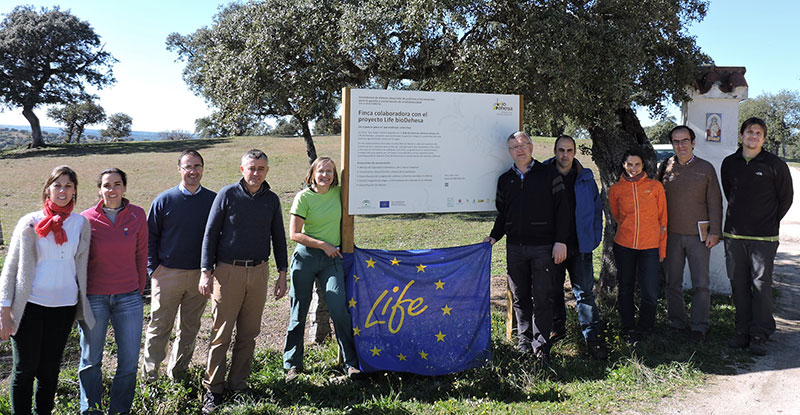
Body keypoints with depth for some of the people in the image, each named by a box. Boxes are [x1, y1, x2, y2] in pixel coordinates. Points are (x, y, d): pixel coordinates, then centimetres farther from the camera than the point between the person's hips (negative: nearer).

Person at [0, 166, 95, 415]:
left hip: (64, 305, 2)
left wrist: (83, 303, 10)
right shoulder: (31, 223, -3)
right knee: (25, 369, 4)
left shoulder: (81, 224, 4)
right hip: (30, 304, -2)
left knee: (50, 369, 11)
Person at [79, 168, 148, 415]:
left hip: (128, 297, 1)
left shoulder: (137, 216, 0)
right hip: (94, 298, -1)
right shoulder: (87, 219, -4)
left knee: (129, 360, 5)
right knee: (91, 360, 10)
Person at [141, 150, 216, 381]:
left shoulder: (213, 200, 2)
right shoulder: (164, 200, -1)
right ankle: (149, 375, 16)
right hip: (168, 273, -2)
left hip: (200, 275, 2)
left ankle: (177, 372, 27)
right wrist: (153, 268, -3)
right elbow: (150, 236, 4)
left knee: (190, 328, 12)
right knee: (159, 327, 3)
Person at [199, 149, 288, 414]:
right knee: (221, 333, -1)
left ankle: (238, 386, 19)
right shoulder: (227, 195, -1)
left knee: (249, 333, 8)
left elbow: (278, 238, 15)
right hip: (228, 271, -3)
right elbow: (210, 233, 0)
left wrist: (282, 274, 10)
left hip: (259, 272, 3)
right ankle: (213, 390, 9)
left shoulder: (272, 200, 9)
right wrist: (206, 272, -6)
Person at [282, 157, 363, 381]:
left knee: (339, 309, -8)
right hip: (305, 257, -2)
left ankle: (351, 362, 3)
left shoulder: (338, 193, 5)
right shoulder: (303, 197, -4)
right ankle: (293, 364, 18)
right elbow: (294, 234, -7)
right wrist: (323, 245, -10)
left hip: (332, 259, 2)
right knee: (299, 313, 4)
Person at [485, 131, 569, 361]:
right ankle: (524, 339, 20)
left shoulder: (549, 174, 2)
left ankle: (540, 344, 5)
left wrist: (560, 241, -8)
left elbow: (562, 209, -1)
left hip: (543, 247, -4)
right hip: (515, 248, 4)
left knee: (541, 297, -3)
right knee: (520, 297, 9)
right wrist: (494, 237, 8)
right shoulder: (505, 180, 13)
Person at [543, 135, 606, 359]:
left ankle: (592, 336, 6)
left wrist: (595, 238, 3)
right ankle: (558, 328, 28)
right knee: (553, 290, 12)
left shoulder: (586, 178, 4)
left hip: (580, 246, 0)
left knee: (584, 291, -1)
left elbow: (597, 209, 11)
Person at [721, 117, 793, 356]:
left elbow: (786, 197, 6)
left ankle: (759, 336, 4)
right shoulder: (729, 164, 8)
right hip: (734, 235, 4)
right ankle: (743, 332, 17)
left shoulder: (775, 165, -2)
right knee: (738, 285, 7)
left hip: (764, 237, -3)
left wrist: (770, 222, 6)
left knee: (761, 285, -3)